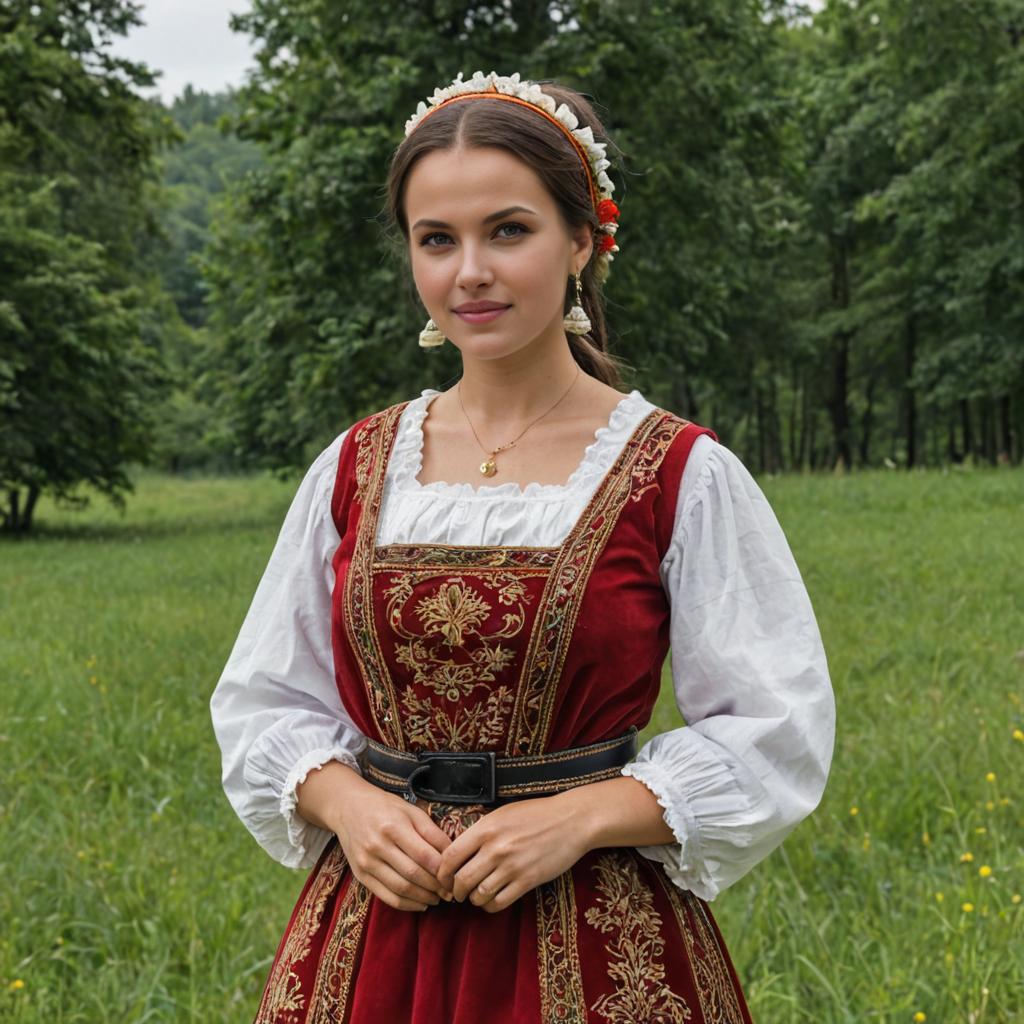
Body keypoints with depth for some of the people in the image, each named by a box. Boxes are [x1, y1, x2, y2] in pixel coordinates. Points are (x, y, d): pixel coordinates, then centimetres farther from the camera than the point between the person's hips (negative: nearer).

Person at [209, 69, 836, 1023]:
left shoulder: (681, 475, -6)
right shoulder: (355, 468, 4)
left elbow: (777, 730, -5)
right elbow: (265, 700, 10)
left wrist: (581, 816, -15)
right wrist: (346, 801, -9)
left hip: (599, 946, -3)